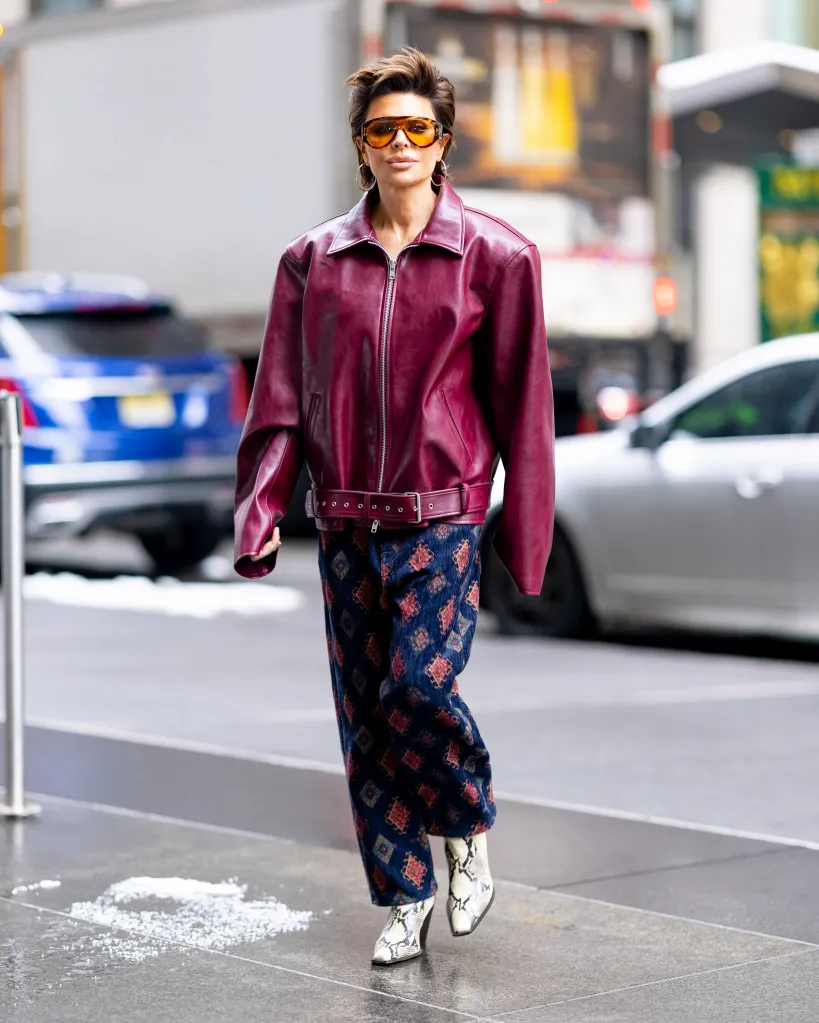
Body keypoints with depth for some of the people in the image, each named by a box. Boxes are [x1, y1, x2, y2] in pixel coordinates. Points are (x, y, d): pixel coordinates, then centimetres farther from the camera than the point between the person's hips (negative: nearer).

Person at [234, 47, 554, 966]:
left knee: (420, 684, -17)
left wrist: (524, 535, 0)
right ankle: (405, 893, 17)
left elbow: (521, 402, 2)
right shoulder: (313, 261, 8)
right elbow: (280, 400, 8)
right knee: (362, 712, 4)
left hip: (442, 518, -3)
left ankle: (469, 832, 11)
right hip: (345, 525, 3)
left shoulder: (493, 256, 0)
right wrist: (260, 513, -3)